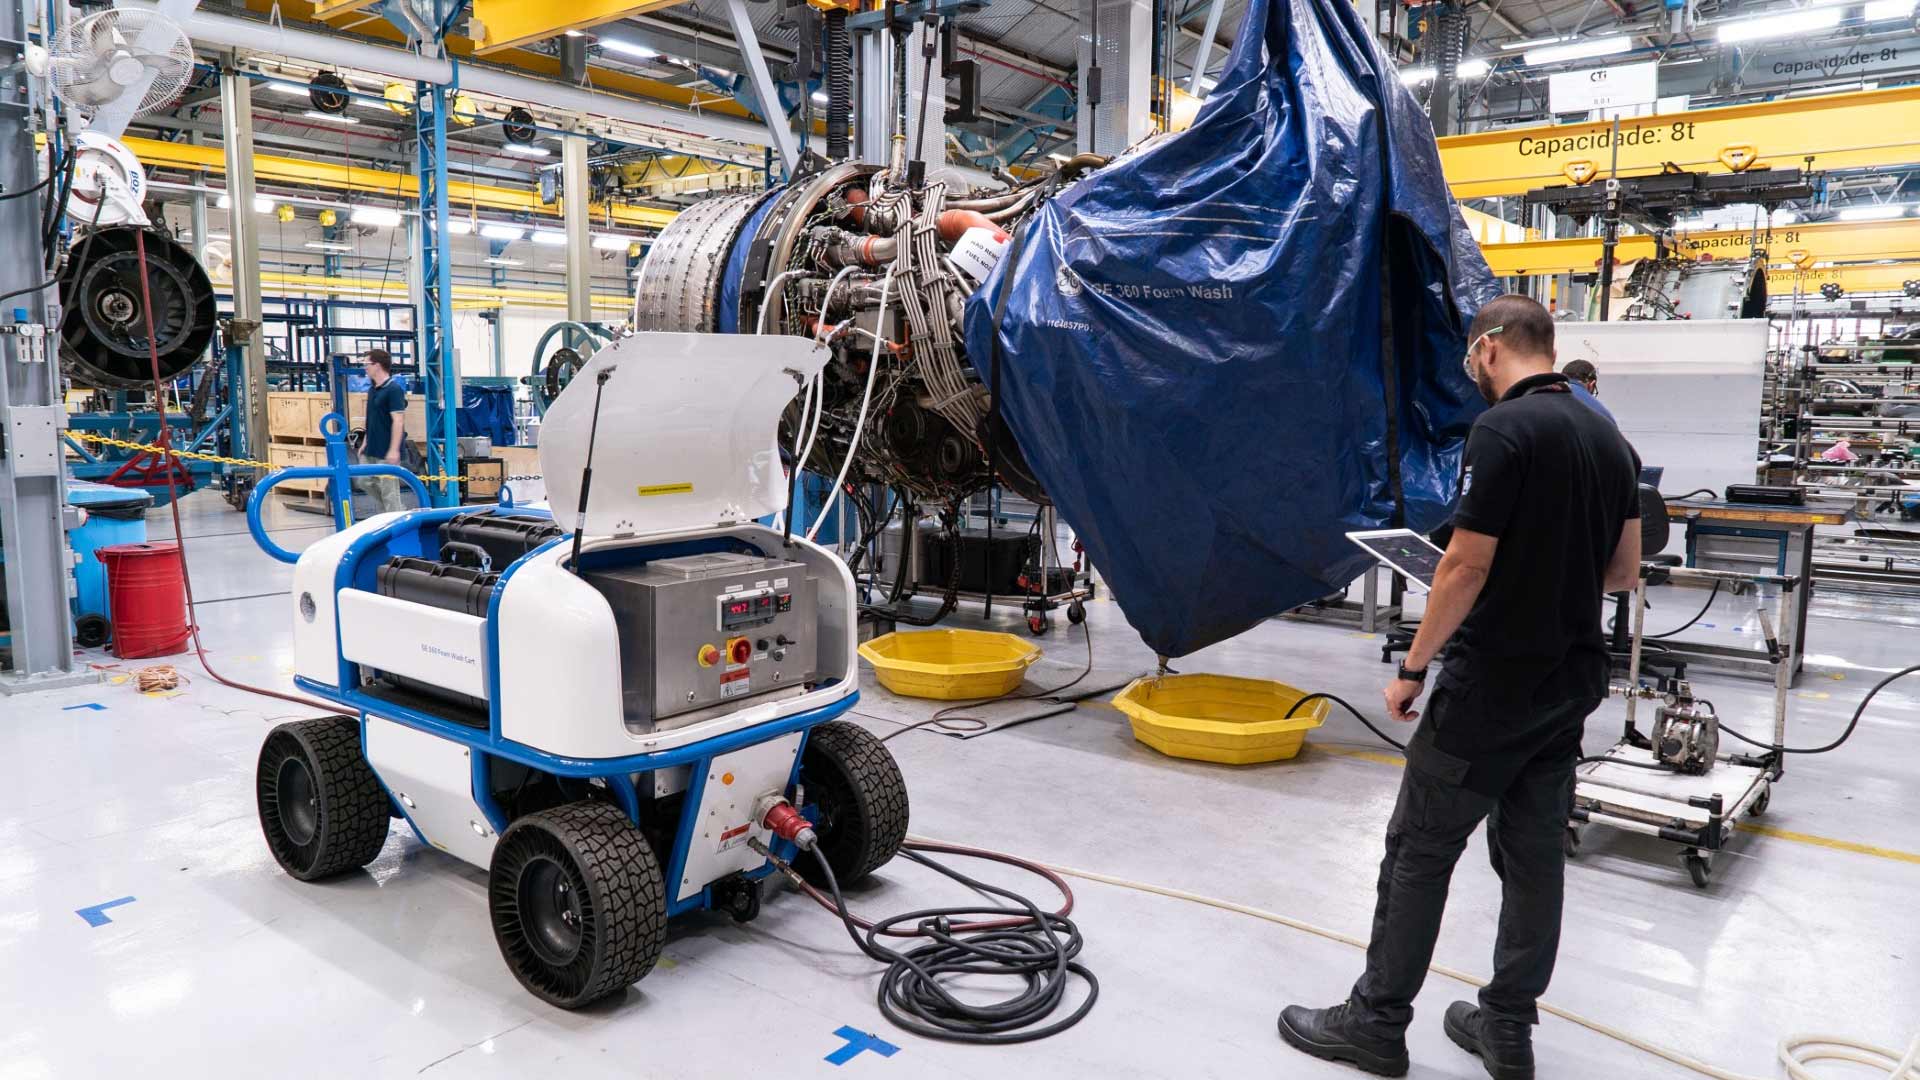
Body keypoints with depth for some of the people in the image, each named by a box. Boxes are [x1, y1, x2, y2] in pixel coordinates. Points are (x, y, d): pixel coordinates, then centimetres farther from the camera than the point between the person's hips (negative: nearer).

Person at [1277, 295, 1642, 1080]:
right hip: (1571, 681, 8)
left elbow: (1467, 567, -21)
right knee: (1534, 855, 12)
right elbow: (1623, 571, 13)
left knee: (1419, 848, 2)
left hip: (1493, 683, -8)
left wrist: (1413, 667, -11)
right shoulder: (1609, 439, 8)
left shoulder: (1503, 429, -18)